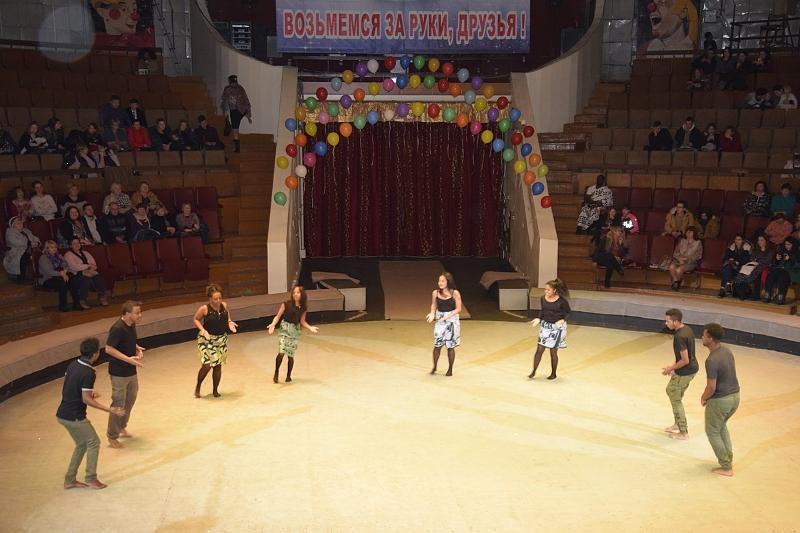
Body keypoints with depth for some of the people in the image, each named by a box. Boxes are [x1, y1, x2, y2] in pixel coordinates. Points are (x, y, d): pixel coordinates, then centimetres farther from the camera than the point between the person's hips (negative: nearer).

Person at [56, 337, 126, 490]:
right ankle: (91, 479, 14)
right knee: (93, 443, 8)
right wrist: (109, 410, -20)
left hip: (62, 414, 8)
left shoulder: (73, 364, 4)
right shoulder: (89, 373, -21)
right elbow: (86, 400, -21)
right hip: (75, 416, -8)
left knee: (82, 444, 20)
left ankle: (69, 480, 24)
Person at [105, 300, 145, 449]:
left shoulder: (132, 325, 2)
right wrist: (128, 359, -27)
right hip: (119, 373, -9)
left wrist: (137, 348, 0)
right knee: (119, 404, 1)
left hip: (131, 371, 9)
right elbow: (109, 349, -24)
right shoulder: (117, 328, -24)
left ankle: (121, 427, 43)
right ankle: (112, 436, 17)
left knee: (131, 398, 22)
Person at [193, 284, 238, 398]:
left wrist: (230, 323, -8)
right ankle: (198, 387, 14)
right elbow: (196, 319, -4)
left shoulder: (225, 306, -5)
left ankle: (215, 390, 24)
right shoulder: (204, 309, -17)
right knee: (207, 365, -11)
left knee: (218, 365, 8)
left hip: (222, 339, 4)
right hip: (207, 339, -4)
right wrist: (203, 330, -18)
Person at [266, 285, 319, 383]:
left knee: (291, 355, 2)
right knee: (281, 352, -17)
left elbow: (302, 321, 10)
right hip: (285, 328, -3)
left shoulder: (303, 307, 2)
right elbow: (278, 316, -6)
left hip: (295, 330, 3)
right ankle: (276, 374, 0)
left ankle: (288, 376, 19)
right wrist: (273, 324, -22)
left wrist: (310, 327, -4)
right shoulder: (286, 304, -9)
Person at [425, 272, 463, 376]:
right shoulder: (435, 293, -2)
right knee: (437, 345, -3)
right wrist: (432, 314, -5)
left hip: (452, 320, -2)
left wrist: (447, 316, -18)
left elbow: (458, 309, -7)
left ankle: (450, 369, 16)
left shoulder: (455, 293, -10)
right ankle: (434, 367, 15)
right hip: (439, 321, 2)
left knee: (450, 346, 4)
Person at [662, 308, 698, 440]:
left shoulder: (679, 337, -27)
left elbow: (685, 360, -25)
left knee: (676, 400, 7)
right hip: (692, 368, 9)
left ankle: (683, 432, 18)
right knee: (670, 390, 24)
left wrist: (671, 368, -11)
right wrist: (674, 366, 15)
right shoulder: (687, 329, 3)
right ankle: (678, 424, 34)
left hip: (684, 372, -9)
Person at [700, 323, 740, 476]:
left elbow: (711, 387, -25)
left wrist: (703, 398, -4)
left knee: (712, 431, 12)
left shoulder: (712, 360, -27)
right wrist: (707, 395, 14)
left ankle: (726, 467, 17)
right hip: (735, 396, 8)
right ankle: (729, 458, 34)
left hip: (720, 400, -8)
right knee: (721, 425, 30)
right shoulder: (726, 351, 1)